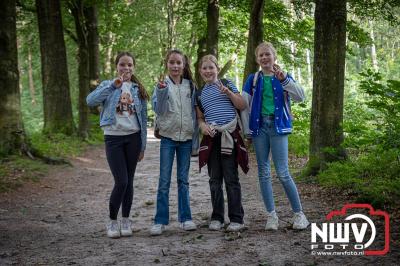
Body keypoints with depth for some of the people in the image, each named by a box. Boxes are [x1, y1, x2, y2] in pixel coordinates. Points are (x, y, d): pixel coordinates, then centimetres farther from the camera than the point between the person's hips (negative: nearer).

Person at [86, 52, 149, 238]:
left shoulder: (138, 90, 10)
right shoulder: (108, 85, 3)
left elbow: (143, 119, 10)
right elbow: (90, 100, -17)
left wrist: (143, 145, 7)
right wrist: (113, 85, -25)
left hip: (133, 137, 3)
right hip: (113, 137, -3)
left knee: (129, 181, 6)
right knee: (121, 181, -10)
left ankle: (126, 220, 19)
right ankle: (112, 221, 8)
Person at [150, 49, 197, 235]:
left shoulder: (190, 86, 8)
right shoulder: (162, 85, 0)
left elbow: (194, 111, 11)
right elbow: (158, 109, -9)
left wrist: (196, 136, 6)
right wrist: (161, 92, -24)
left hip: (186, 137, 2)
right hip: (168, 137, -2)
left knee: (183, 180, 9)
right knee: (164, 181, -2)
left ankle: (185, 218, 16)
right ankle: (160, 221, 3)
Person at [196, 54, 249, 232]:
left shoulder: (226, 84, 6)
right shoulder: (199, 94, 14)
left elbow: (242, 106, 2)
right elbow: (200, 117, 17)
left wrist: (228, 92, -12)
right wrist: (202, 125, -5)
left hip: (229, 135, -3)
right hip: (211, 137, 3)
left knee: (231, 178, -3)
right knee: (215, 179, 7)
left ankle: (236, 219, 4)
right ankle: (217, 217, 16)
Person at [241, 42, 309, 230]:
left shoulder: (283, 77, 6)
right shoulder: (253, 79, 8)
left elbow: (300, 97, -9)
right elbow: (244, 105, 8)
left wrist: (284, 79, -21)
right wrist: (247, 131, 4)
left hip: (278, 126, -2)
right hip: (259, 126, 2)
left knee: (283, 173, -7)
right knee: (263, 173, 4)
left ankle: (299, 213, 6)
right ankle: (271, 215, 13)